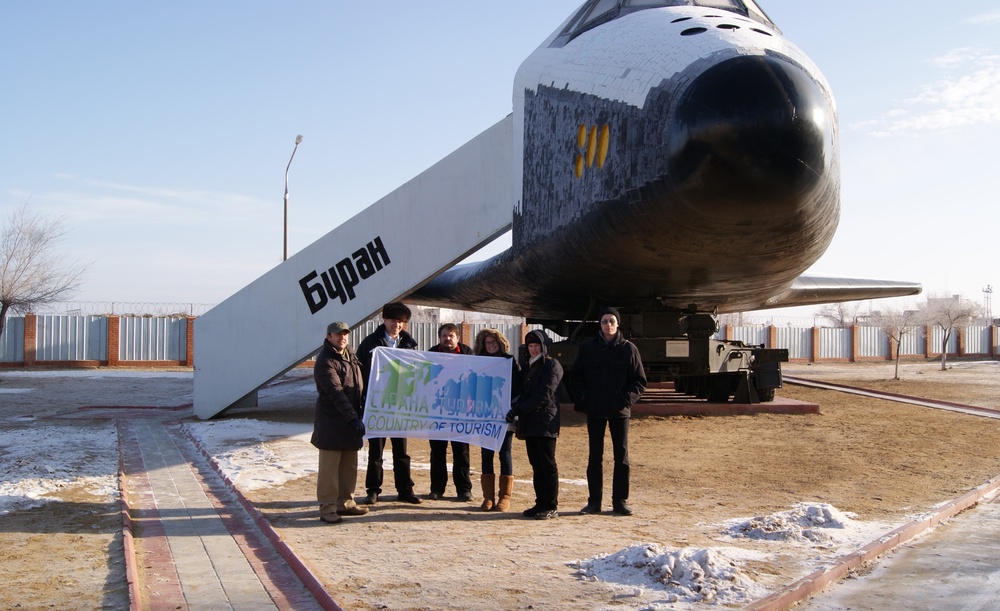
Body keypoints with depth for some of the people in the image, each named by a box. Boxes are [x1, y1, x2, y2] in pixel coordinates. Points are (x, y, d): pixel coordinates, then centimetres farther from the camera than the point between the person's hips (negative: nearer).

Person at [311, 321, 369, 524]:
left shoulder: (350, 354, 10)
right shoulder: (325, 362, -16)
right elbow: (336, 394, -23)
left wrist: (359, 414, 19)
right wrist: (353, 418, -28)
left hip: (351, 419, 8)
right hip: (331, 422, -8)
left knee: (349, 465, 14)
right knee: (329, 467, -3)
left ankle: (345, 502, 24)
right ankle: (327, 508, 3)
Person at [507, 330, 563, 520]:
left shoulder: (552, 365, -5)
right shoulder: (527, 366, 20)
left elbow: (544, 394, -13)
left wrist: (520, 409, -15)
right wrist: (516, 408, 2)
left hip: (545, 421, -8)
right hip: (529, 422, 8)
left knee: (547, 464, -6)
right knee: (536, 464, 9)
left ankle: (551, 506, -2)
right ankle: (541, 503, 14)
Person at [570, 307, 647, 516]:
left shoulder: (628, 349, 1)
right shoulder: (588, 349, 5)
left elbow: (640, 381, 2)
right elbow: (575, 377, 9)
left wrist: (627, 399, -12)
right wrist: (583, 397, -5)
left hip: (619, 411, -1)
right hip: (594, 411, 1)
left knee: (621, 455, 2)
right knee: (594, 456, 6)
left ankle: (620, 501, 10)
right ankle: (594, 501, 12)